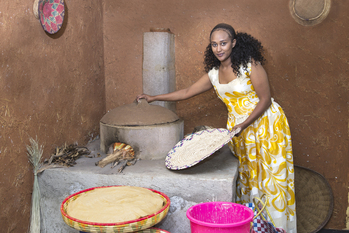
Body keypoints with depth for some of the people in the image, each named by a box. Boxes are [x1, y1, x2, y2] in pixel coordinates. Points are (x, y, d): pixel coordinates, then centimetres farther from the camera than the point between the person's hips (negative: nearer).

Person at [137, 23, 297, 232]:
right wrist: (154, 98, 16)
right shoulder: (214, 74, 6)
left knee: (270, 176, -1)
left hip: (266, 124, -5)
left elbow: (265, 99, -11)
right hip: (238, 129, 5)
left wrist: (243, 124, -18)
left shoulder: (250, 65, -12)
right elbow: (186, 93, 14)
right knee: (245, 178, 5)